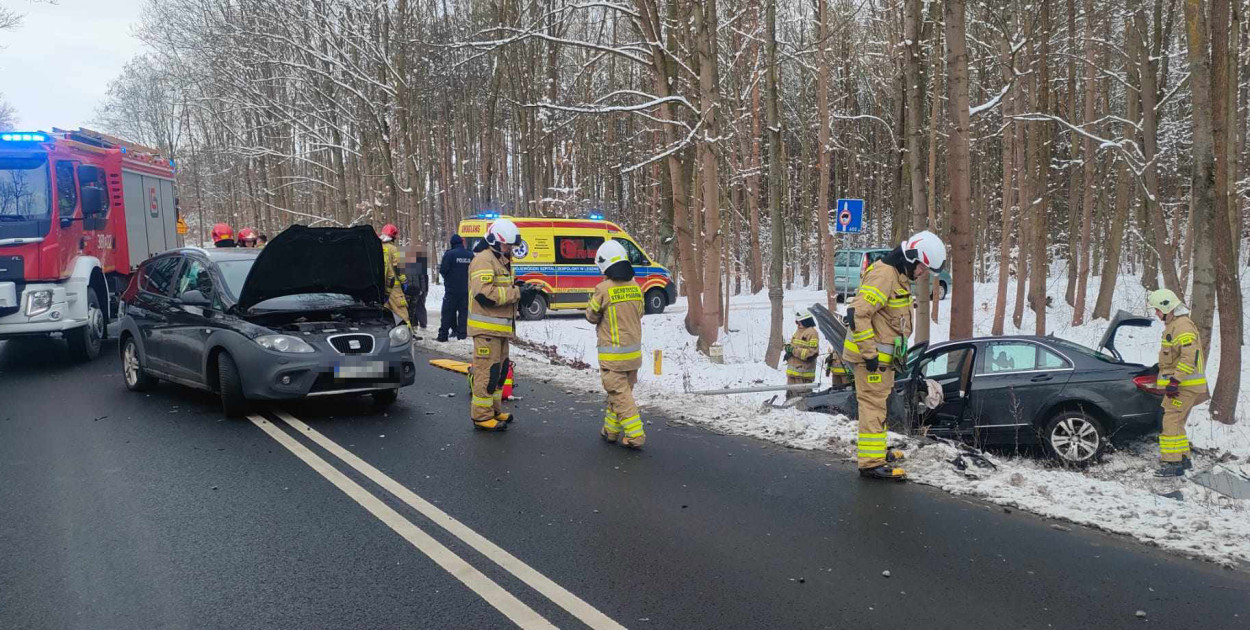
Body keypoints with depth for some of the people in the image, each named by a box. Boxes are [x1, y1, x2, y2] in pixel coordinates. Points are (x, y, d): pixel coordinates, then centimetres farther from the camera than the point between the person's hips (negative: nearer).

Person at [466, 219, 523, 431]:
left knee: (500, 369, 17)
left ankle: (494, 410, 28)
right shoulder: (484, 260, -14)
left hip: (500, 328, 10)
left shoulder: (502, 261, 20)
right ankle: (481, 416, -1)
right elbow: (484, 294, -25)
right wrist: (516, 293, -19)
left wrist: (517, 291, 2)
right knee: (487, 371, -7)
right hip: (486, 328, -10)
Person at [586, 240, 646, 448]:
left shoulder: (604, 289, -16)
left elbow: (591, 316, -2)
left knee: (620, 394, -2)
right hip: (634, 351, 6)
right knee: (621, 391, 17)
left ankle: (635, 435, -6)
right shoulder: (635, 287, 2)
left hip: (613, 354, -6)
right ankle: (611, 430, 28)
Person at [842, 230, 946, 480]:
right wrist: (869, 353, -25)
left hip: (883, 354, 11)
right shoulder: (884, 275, -21)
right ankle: (872, 462, -5)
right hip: (871, 355, -11)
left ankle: (877, 450, 34)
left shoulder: (900, 276, 13)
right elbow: (857, 314, -27)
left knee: (878, 403, 20)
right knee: (874, 405, -8)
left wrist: (897, 352, 24)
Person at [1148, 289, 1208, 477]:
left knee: (1171, 421, -12)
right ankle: (1183, 457, 27)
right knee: (1176, 421, 17)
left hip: (1185, 386, -11)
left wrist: (1175, 381, -27)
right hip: (1179, 383, 11)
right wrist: (1171, 380, 28)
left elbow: (1190, 357, -26)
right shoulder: (1173, 324, 16)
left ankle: (1173, 463, -11)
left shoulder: (1183, 326, -18)